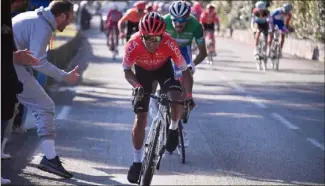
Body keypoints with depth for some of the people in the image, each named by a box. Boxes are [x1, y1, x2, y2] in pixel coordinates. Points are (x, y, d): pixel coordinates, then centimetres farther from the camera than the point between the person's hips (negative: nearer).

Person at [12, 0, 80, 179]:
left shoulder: (31, 16, 15)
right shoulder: (43, 27, -13)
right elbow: (38, 61, -17)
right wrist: (65, 76, -12)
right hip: (14, 67, -9)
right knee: (45, 107, -5)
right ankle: (50, 158, -10)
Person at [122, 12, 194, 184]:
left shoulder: (169, 44, -35)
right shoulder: (133, 44, -35)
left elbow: (184, 70, -27)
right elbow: (127, 71, -26)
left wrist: (189, 96, -35)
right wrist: (137, 86, -44)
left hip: (163, 68, 0)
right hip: (142, 71, 0)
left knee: (177, 98, -29)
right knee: (140, 119, -4)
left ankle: (173, 129, 2)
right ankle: (137, 161, 12)